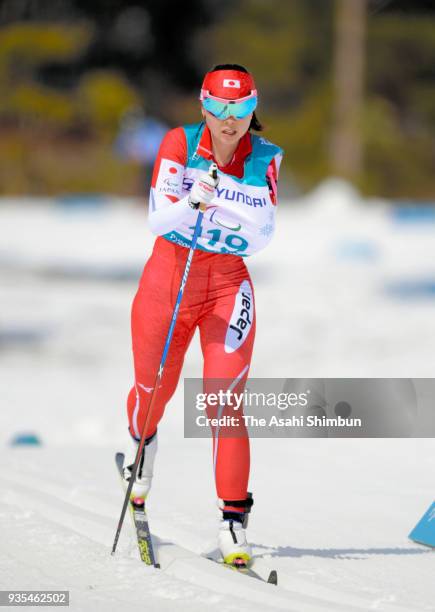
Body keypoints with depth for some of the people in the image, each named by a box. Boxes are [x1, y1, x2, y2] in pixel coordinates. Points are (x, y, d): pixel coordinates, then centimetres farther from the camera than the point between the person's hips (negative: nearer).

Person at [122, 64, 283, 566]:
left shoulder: (264, 158, -5)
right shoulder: (180, 144, -10)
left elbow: (265, 237, -7)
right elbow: (157, 220, -18)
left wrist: (244, 225, -25)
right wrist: (189, 204, -36)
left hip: (228, 284, -1)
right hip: (169, 278, 1)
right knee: (153, 388, 16)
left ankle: (234, 518, -12)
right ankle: (142, 448, 52)